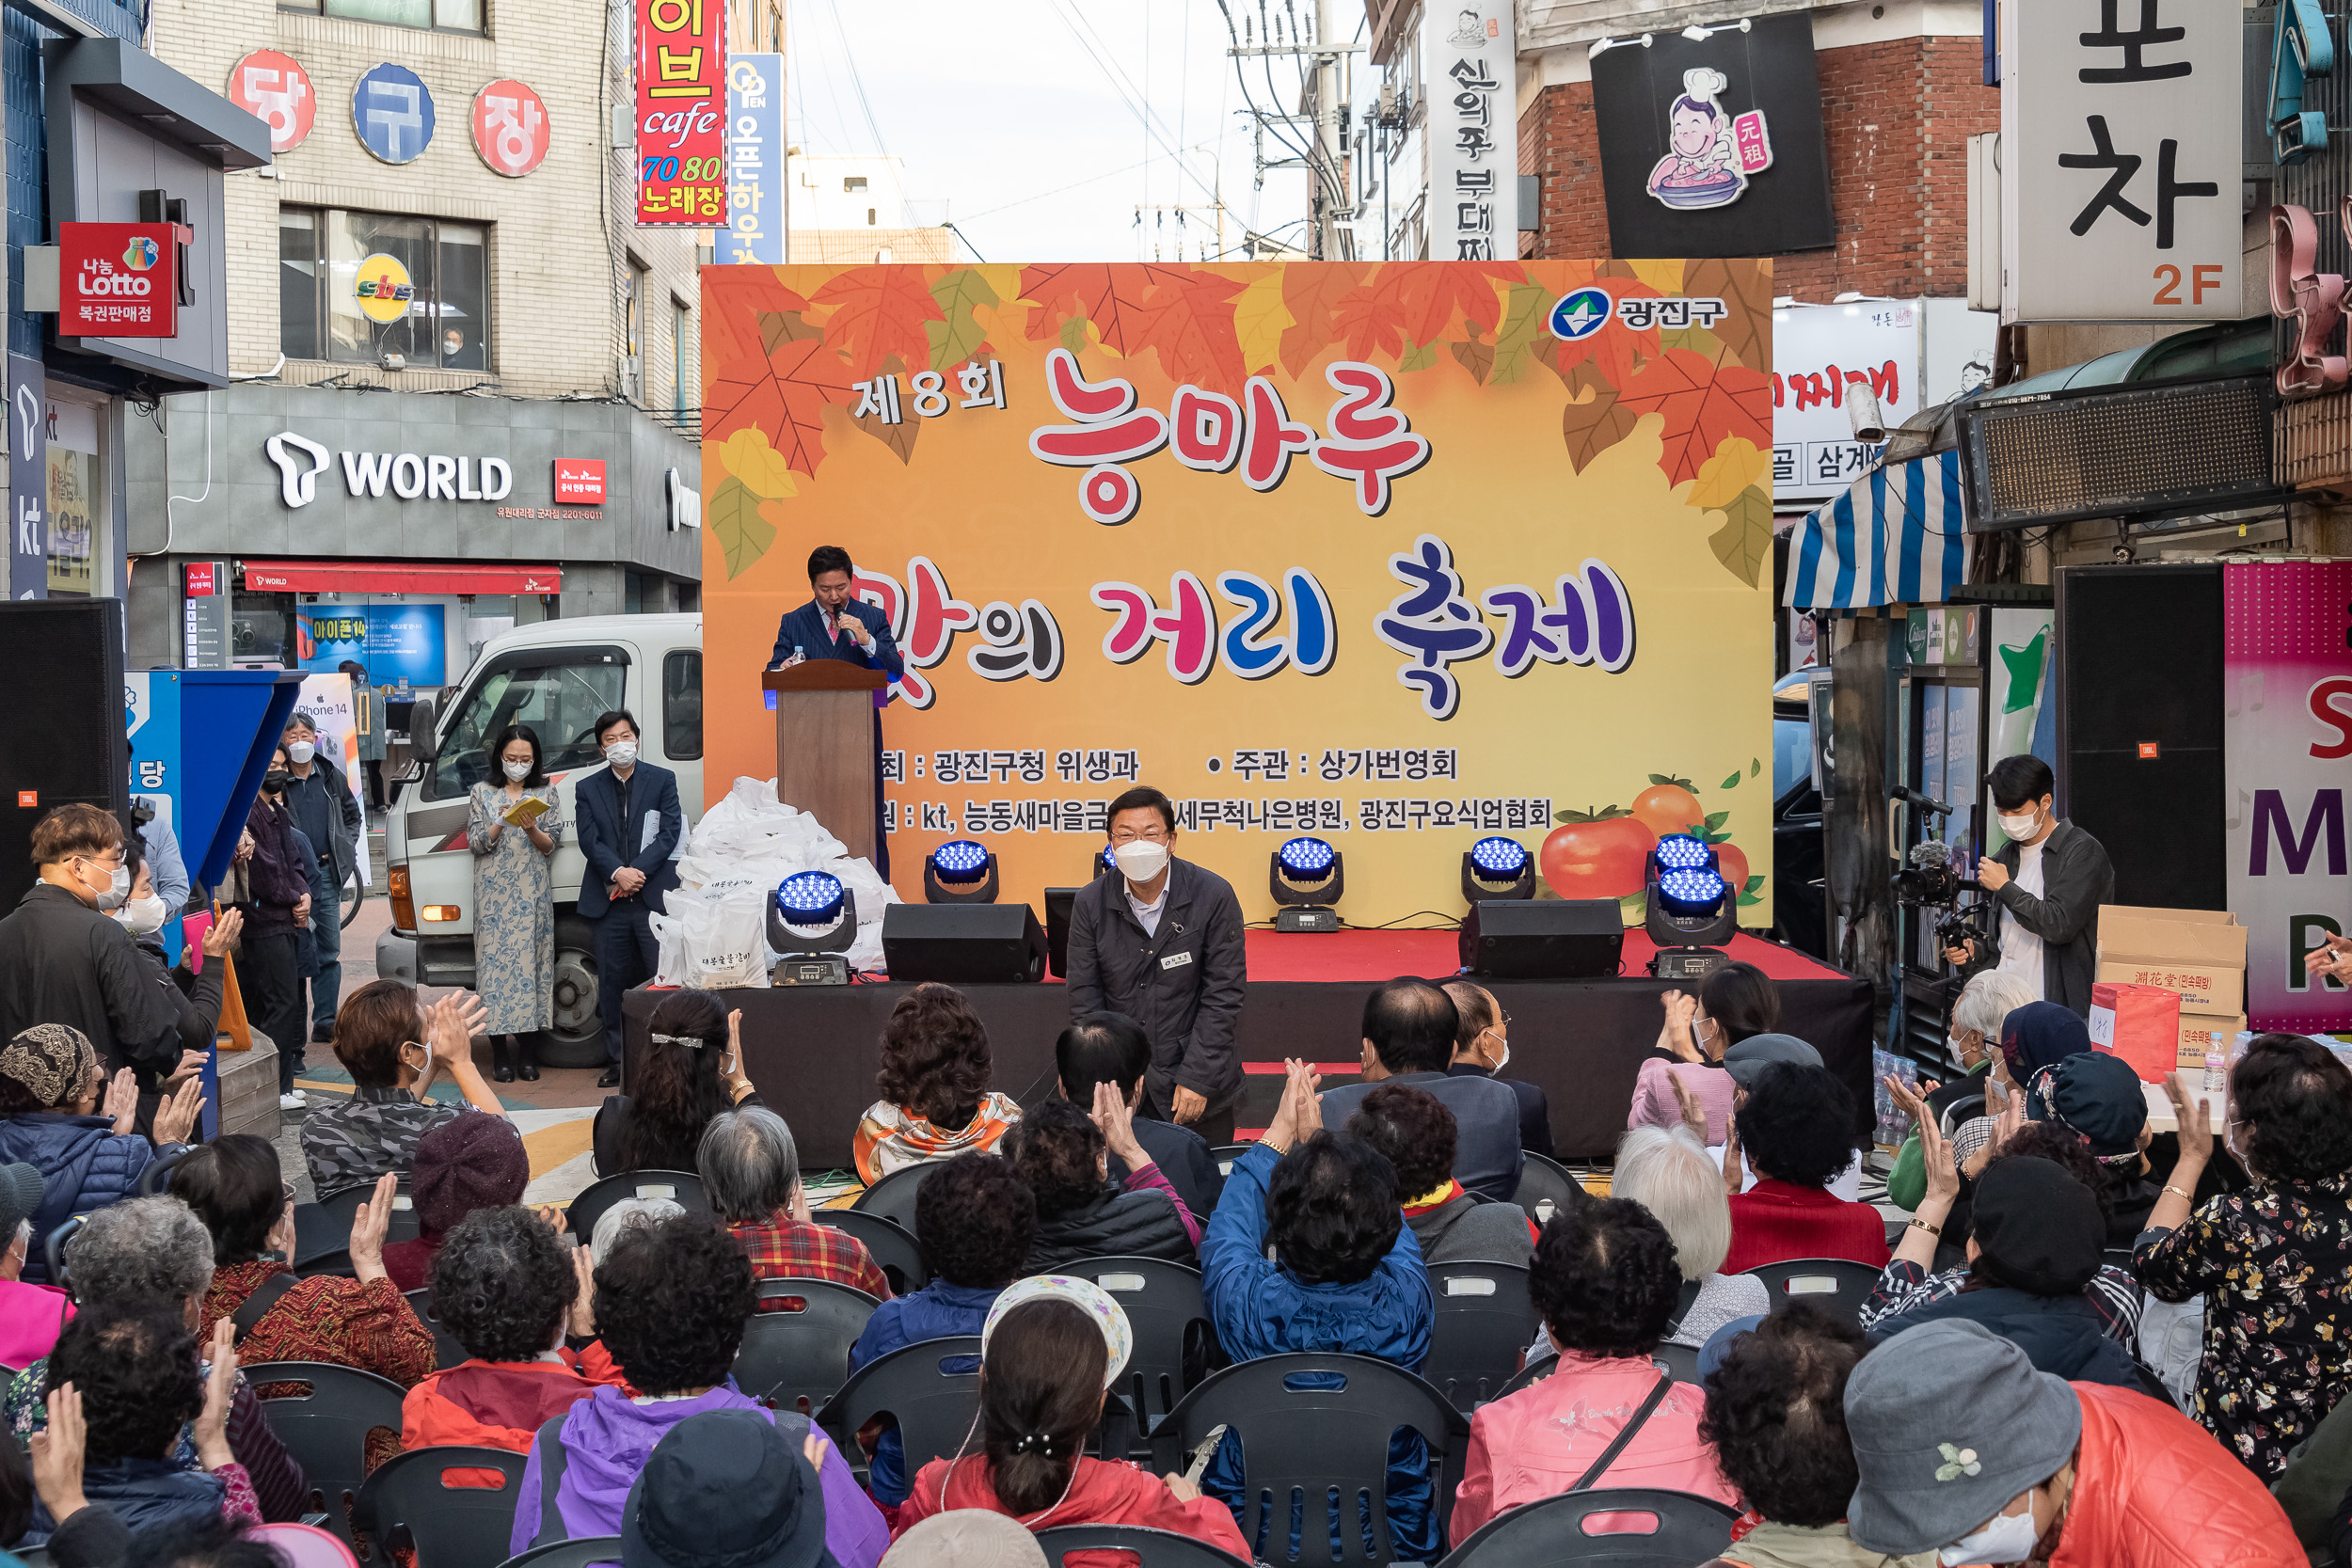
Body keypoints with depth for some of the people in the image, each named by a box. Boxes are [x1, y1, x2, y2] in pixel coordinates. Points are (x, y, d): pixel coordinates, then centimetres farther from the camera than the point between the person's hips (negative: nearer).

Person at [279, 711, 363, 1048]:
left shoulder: (332, 777, 11)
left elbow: (354, 816, 22)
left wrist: (344, 849, 8)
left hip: (328, 873, 4)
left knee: (329, 951, 6)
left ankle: (325, 1023, 12)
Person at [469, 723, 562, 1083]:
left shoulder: (545, 793, 9)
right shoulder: (482, 793, 7)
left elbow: (550, 847, 5)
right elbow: (476, 844, 1)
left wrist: (532, 830, -15)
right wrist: (502, 823, -15)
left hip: (533, 893, 1)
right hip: (494, 894, -1)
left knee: (532, 960, -2)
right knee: (496, 961, -5)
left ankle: (527, 1053, 4)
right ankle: (500, 1054, 0)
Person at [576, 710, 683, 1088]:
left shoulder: (662, 780, 7)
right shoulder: (587, 789, 12)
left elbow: (669, 833, -2)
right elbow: (589, 840, 1)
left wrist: (637, 872, -13)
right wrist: (618, 872, -15)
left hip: (654, 897, -2)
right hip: (608, 901, 2)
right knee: (611, 982, 5)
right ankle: (617, 1062, 12)